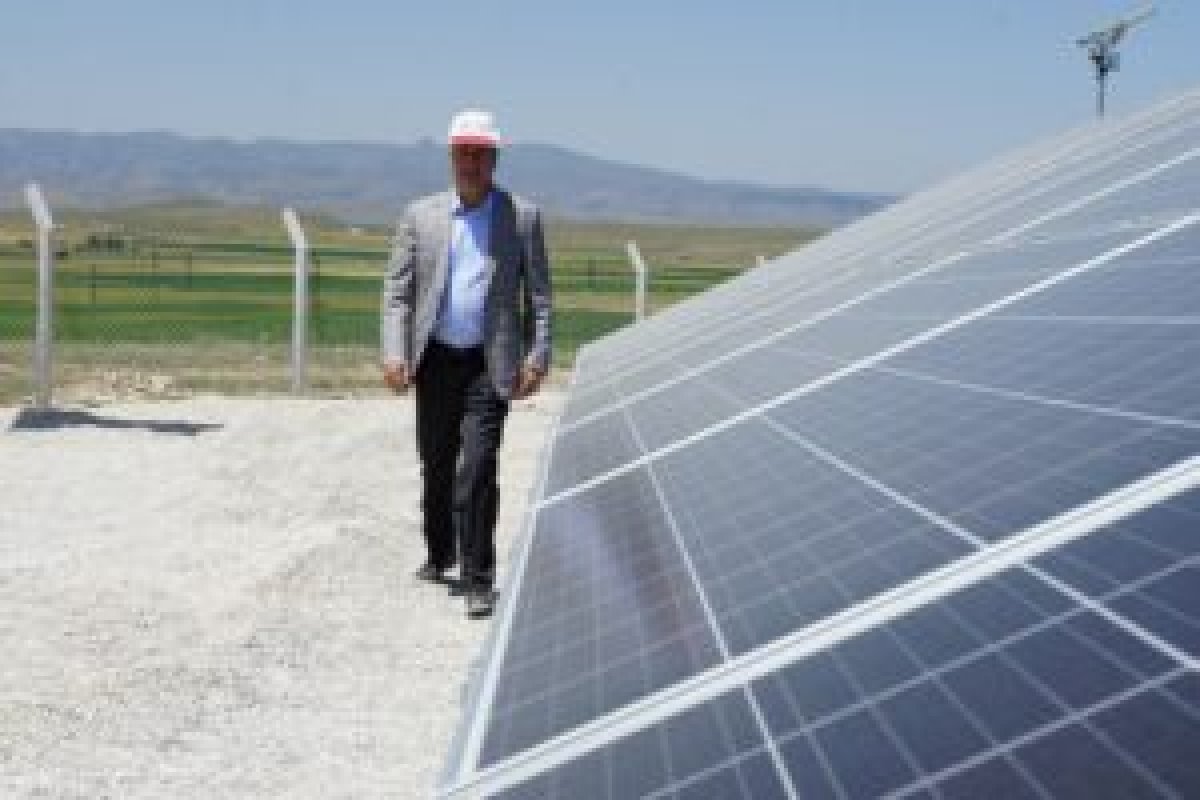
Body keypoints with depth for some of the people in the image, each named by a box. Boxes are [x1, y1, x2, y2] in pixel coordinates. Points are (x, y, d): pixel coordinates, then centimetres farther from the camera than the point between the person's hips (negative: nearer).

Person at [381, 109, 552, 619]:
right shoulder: (422, 214, 7)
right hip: (436, 360, 3)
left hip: (489, 364, -3)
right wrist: (394, 353, -6)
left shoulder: (522, 216, 3)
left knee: (476, 472, -12)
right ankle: (439, 556, 35)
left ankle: (477, 580, -5)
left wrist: (537, 357, -6)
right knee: (436, 467, 14)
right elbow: (397, 289, 5)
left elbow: (538, 294, 3)